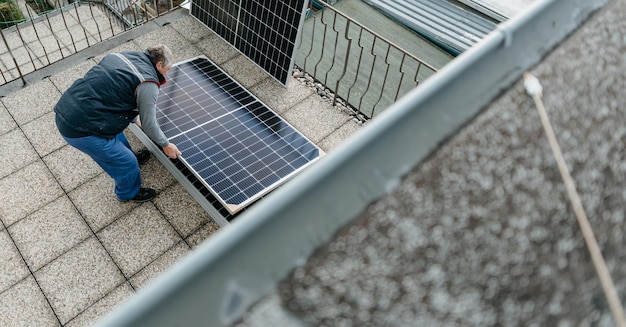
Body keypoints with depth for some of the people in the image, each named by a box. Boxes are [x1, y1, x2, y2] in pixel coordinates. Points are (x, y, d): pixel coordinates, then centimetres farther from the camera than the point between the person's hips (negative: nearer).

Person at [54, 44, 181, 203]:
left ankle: (130, 158, 61)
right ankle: (129, 193, 41)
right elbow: (149, 124, -7)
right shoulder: (148, 83, -15)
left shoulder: (121, 56, 10)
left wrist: (134, 118, 36)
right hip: (80, 129, -9)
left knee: (116, 135, 34)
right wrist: (166, 145, 11)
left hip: (64, 111, 9)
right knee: (127, 163, 13)